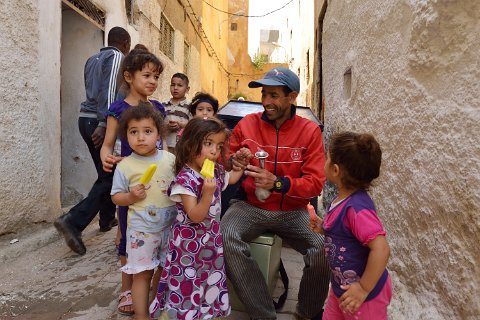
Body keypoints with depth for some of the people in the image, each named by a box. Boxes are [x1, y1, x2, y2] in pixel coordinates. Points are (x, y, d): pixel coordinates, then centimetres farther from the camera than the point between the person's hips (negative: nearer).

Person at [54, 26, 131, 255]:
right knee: (109, 177, -6)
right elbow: (109, 91, -17)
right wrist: (103, 124, -24)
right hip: (99, 121, -9)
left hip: (86, 118, 9)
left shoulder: (92, 59, 20)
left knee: (106, 173, 16)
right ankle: (73, 221, -16)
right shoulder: (116, 56, -4)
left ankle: (107, 219, 23)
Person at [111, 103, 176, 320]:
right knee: (143, 274, 7)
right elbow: (116, 197, -1)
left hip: (170, 226, 3)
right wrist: (131, 196, -19)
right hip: (142, 230, -3)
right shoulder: (125, 166, -9)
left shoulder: (170, 159, -2)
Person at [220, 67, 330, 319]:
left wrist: (277, 183, -24)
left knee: (324, 248, -24)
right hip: (250, 206, 1)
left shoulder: (309, 131, -3)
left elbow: (315, 183, -7)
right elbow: (225, 161, 11)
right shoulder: (247, 124, 1)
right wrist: (233, 164, -14)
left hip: (292, 211, 0)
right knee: (224, 237, -28)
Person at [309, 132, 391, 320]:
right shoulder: (343, 199, -3)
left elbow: (381, 249, -35)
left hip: (364, 294, -9)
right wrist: (324, 228, -2)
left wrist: (364, 290, -27)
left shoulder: (357, 207, -31)